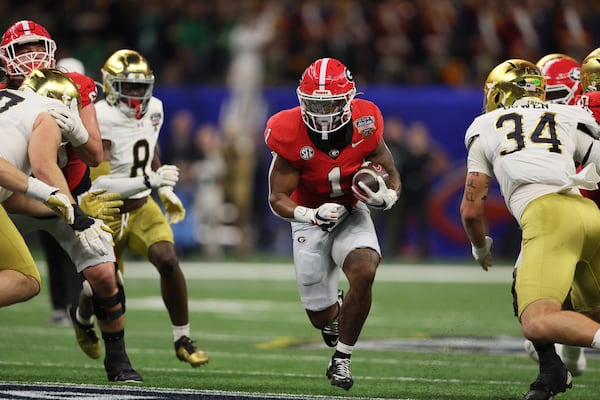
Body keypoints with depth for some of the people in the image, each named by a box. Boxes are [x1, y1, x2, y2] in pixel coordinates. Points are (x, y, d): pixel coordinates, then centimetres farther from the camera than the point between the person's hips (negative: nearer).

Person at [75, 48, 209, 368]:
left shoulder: (153, 110, -3)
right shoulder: (101, 121, -26)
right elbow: (101, 184, -32)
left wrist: (167, 193, 14)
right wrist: (150, 181, -40)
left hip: (142, 206, 4)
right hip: (110, 211, -4)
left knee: (167, 261, -21)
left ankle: (182, 340, -8)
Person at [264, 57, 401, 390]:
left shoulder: (365, 125, -18)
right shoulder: (290, 136, -24)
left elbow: (392, 177, -4)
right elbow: (278, 199, -19)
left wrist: (386, 197, -28)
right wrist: (312, 215, -38)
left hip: (353, 213, 1)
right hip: (310, 219, -1)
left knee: (363, 272, -31)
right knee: (322, 318, 2)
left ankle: (341, 359, -13)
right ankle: (333, 308, 45)